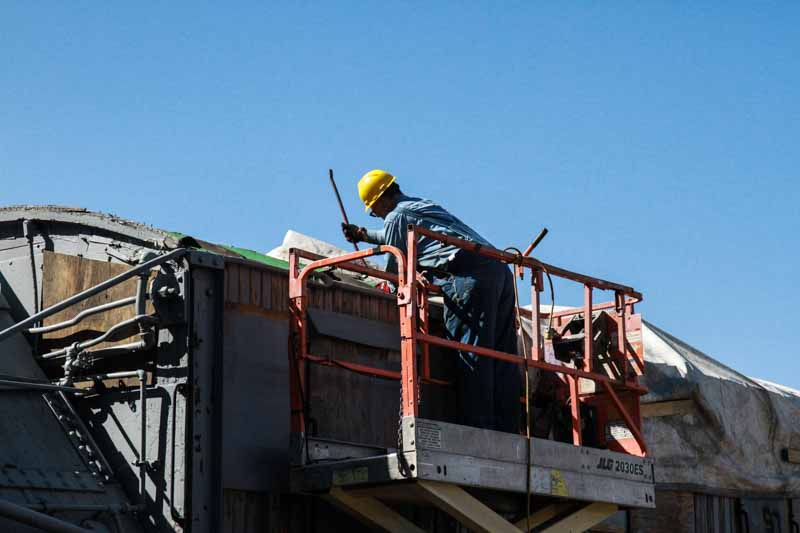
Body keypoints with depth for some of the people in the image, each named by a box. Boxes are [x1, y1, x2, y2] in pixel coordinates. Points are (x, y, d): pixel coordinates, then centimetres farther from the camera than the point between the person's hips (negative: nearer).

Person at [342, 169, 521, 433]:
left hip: (469, 275, -9)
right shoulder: (423, 204, 33)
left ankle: (476, 430, -15)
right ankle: (507, 433, 3)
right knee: (502, 359, 4)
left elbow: (395, 269, 11)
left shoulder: (397, 216, 6)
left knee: (470, 357, -10)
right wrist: (365, 235, 59)